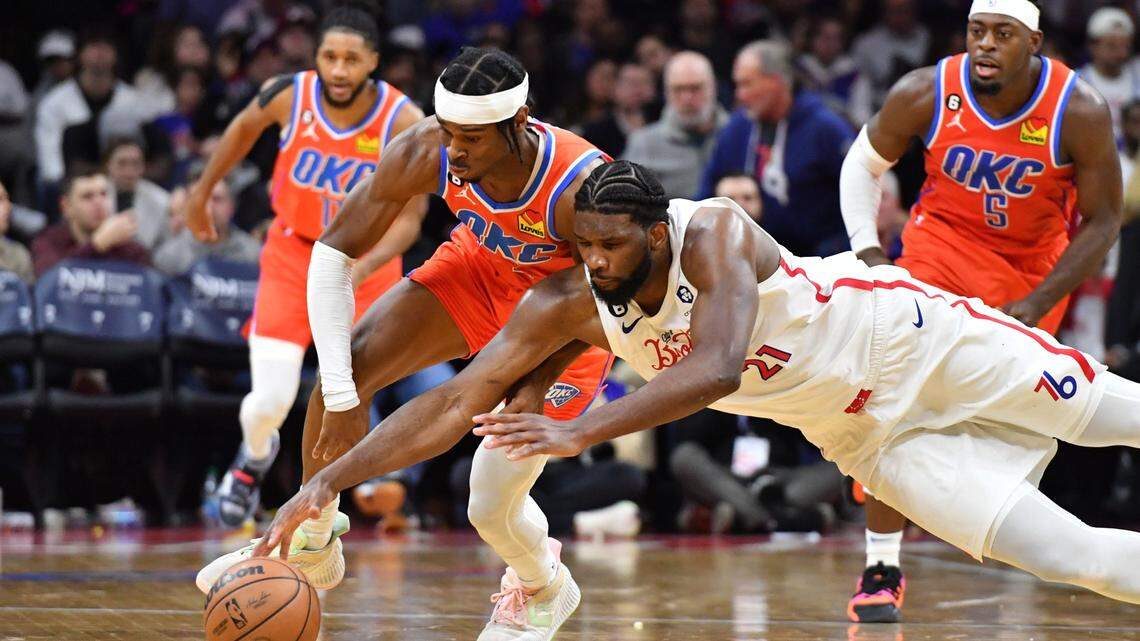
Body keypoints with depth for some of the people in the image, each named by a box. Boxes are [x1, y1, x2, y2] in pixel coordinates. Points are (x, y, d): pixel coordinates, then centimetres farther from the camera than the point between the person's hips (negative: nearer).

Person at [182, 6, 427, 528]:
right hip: (292, 251, 1)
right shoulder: (288, 95, -18)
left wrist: (357, 271, -38)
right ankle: (254, 457, 29)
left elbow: (408, 218, -22)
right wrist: (202, 190, 17)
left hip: (367, 262, -1)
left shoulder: (403, 123, -24)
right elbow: (245, 128, 6)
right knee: (270, 400, -7)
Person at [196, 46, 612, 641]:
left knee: (492, 509, -9)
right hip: (480, 268, 4)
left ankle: (544, 590, 29)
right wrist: (342, 397, -30)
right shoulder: (424, 153, -29)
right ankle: (311, 547, 5)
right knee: (343, 371, -19)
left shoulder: (582, 189, -38)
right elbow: (333, 252, -23)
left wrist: (537, 389, -30)